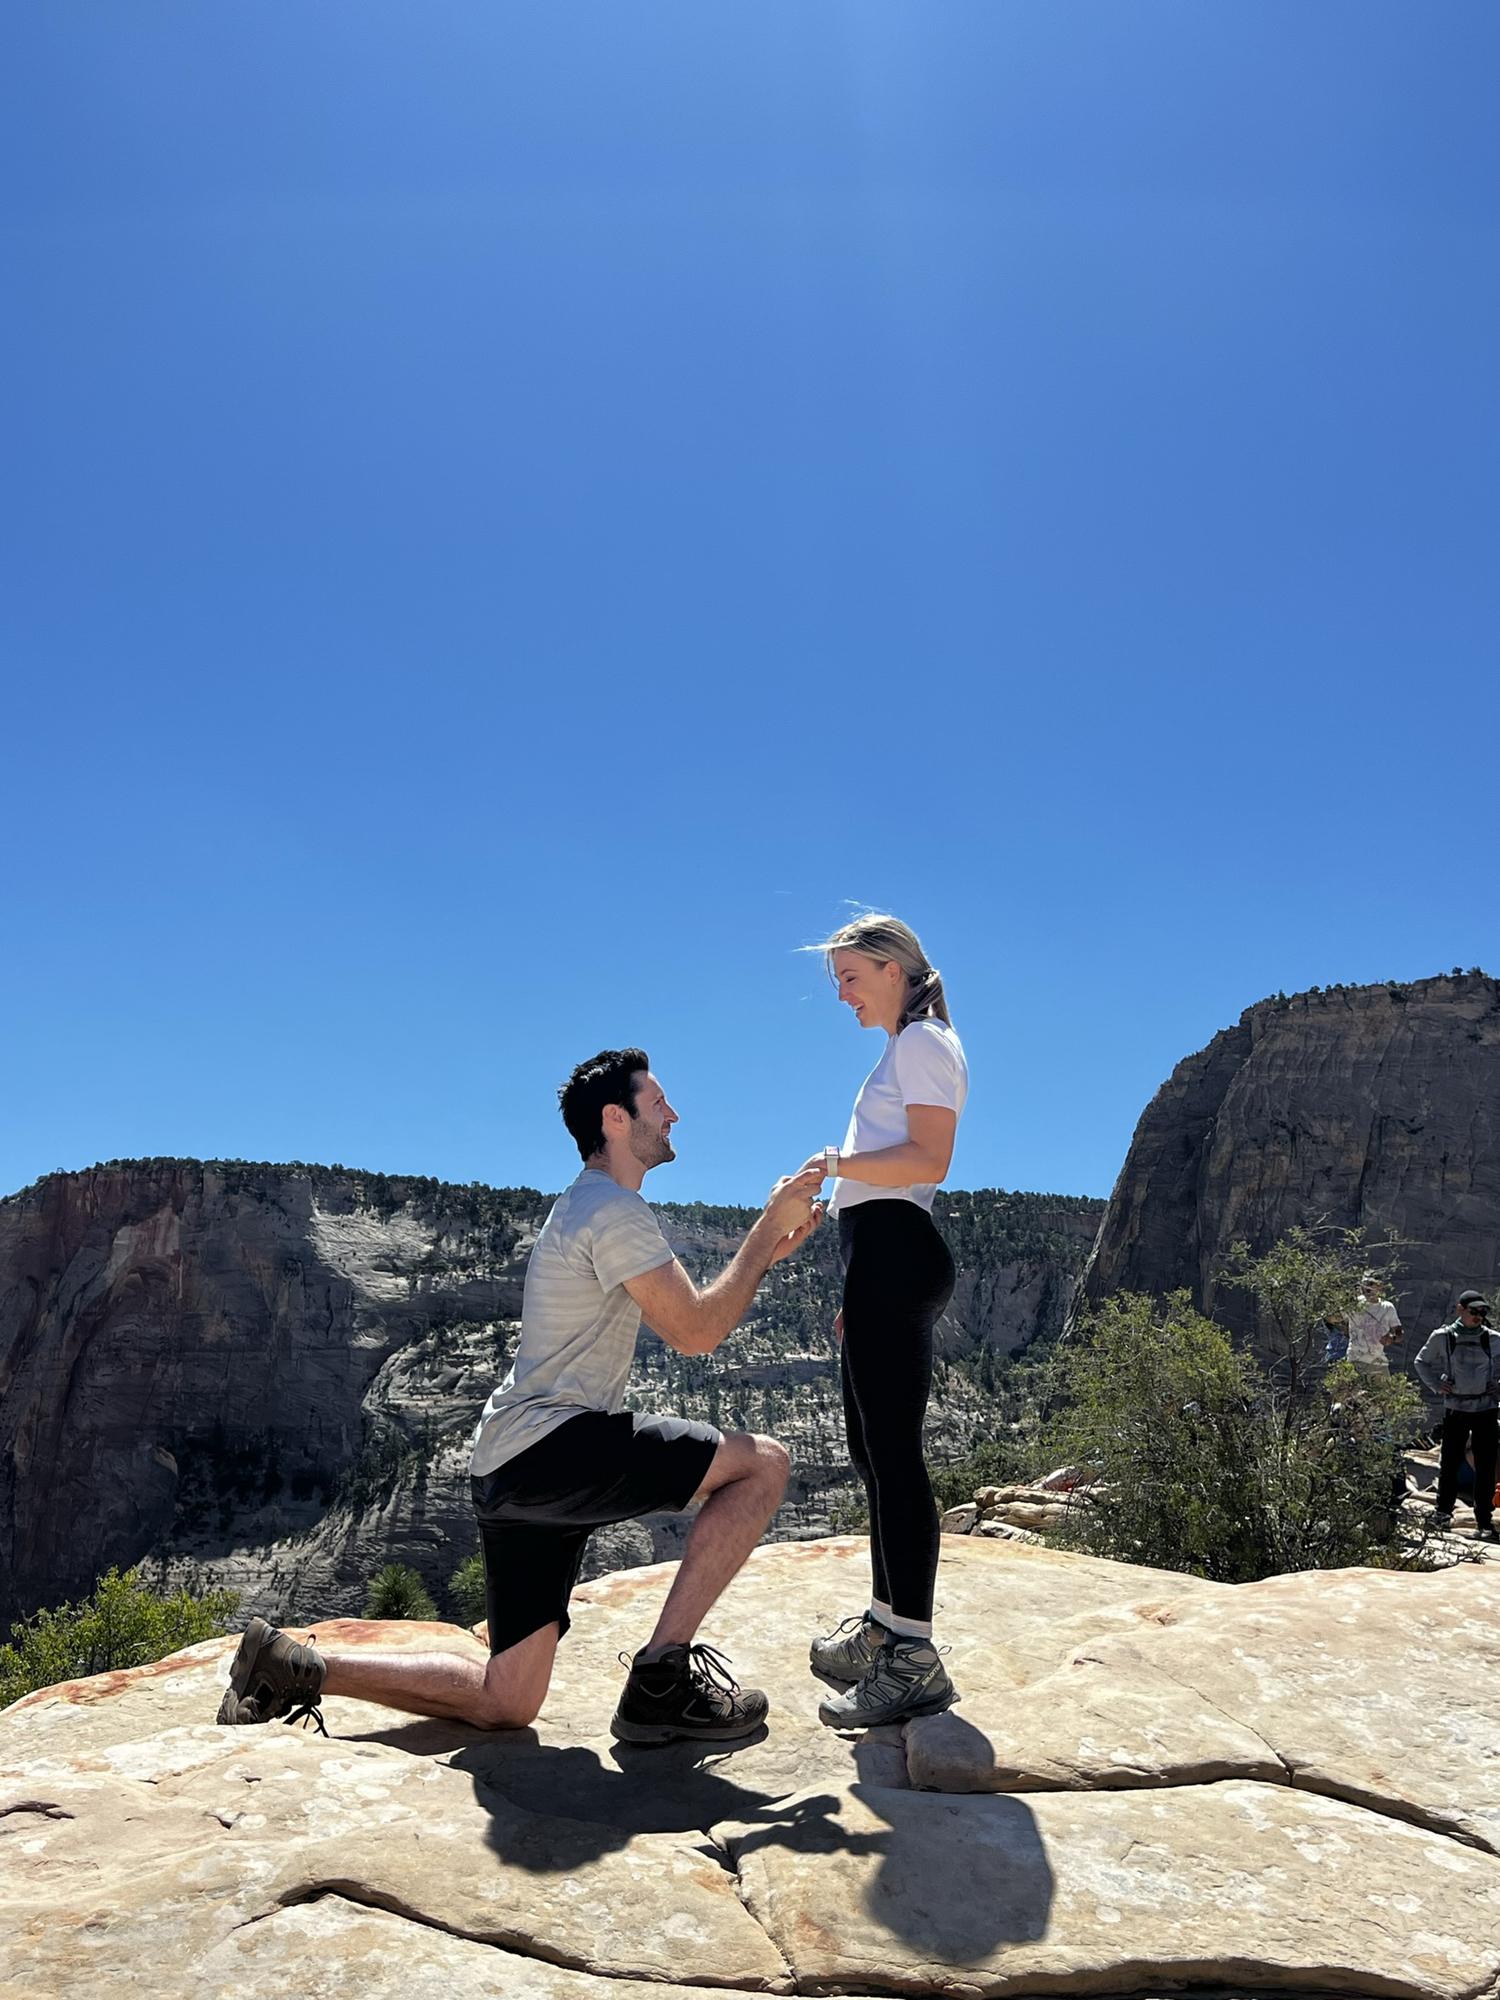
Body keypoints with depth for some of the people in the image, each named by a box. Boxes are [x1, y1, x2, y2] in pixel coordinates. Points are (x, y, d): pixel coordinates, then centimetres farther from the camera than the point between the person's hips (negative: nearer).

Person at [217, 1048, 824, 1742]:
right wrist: (768, 1225, -6)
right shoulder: (615, 1211, -11)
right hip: (552, 1447, -10)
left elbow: (687, 1318, 25)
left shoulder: (584, 1209, 22)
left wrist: (768, 1249, 18)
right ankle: (662, 1677, -10)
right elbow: (694, 1333, -14)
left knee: (504, 1703, 12)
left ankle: (291, 1666, 11)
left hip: (509, 1469, 10)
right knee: (762, 1464, -10)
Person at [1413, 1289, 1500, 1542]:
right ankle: (1443, 1511, 25)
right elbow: (1422, 1362, 13)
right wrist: (1436, 1385, 2)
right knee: (1450, 1462, 7)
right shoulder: (1442, 1337, -1)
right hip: (1455, 1408, 0)